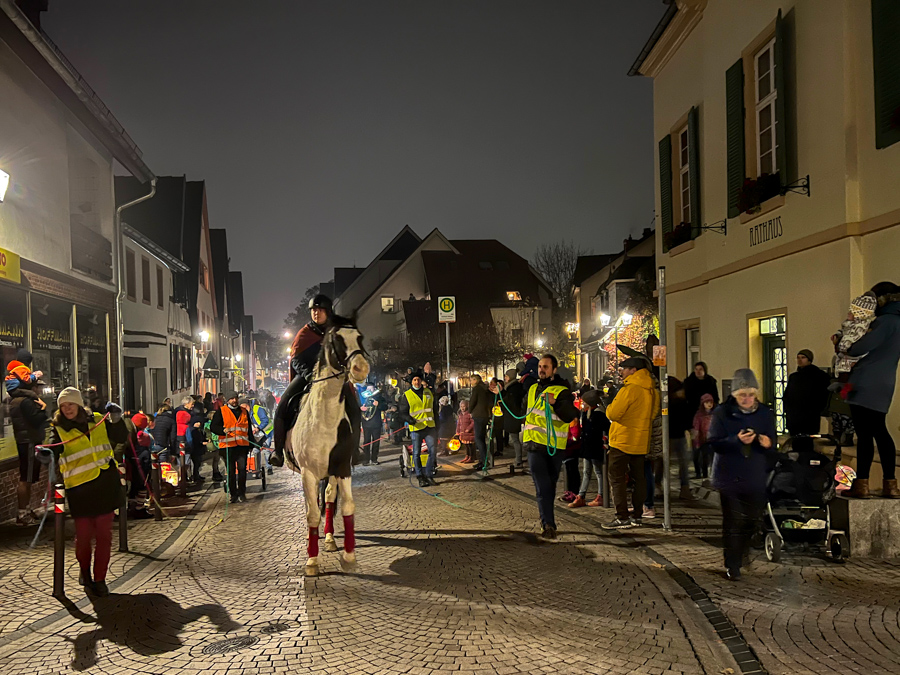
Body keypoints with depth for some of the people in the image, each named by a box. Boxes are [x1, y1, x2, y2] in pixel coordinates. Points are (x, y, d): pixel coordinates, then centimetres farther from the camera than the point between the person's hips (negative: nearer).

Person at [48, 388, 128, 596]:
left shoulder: (98, 422, 8)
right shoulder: (59, 430, 2)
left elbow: (121, 438, 9)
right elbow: (54, 448, -14)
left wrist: (116, 420, -8)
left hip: (105, 484, 2)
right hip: (79, 487, -1)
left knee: (104, 534, 3)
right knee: (83, 534, 2)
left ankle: (99, 579, 16)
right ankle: (85, 571, 31)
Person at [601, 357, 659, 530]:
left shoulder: (629, 389, -17)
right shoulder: (652, 390, 8)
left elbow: (613, 413, -21)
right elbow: (654, 413, 18)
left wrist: (609, 407, 0)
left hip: (623, 440, -8)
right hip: (641, 440, 8)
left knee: (617, 478, -2)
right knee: (639, 477, 12)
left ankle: (622, 517, -4)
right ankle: (637, 516, 16)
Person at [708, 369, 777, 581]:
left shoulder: (766, 414, 6)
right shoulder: (722, 413, -3)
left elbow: (773, 447, 8)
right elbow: (714, 443, -10)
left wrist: (768, 444, -17)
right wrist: (737, 440, -27)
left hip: (756, 478, 3)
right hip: (729, 476, -3)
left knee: (751, 522, 8)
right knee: (733, 523, -5)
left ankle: (740, 559, 29)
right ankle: (732, 566, 4)